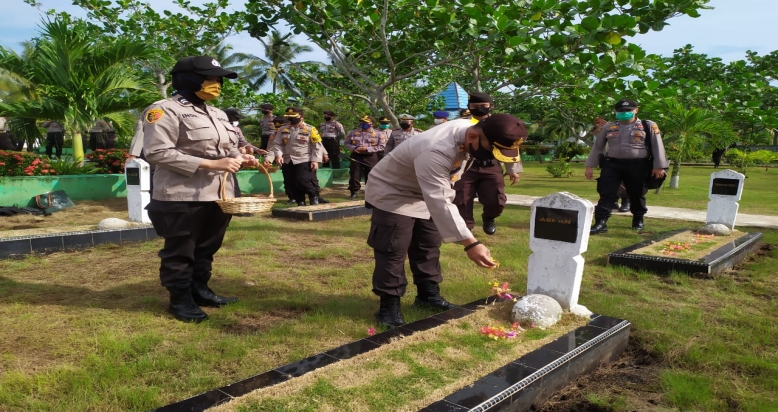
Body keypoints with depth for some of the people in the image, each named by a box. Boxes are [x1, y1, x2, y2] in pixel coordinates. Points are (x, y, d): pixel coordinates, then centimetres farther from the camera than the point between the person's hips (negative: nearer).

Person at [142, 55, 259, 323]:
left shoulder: (216, 113, 17)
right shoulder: (165, 110, -10)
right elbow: (157, 153, -19)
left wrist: (240, 159, 0)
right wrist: (211, 164, -23)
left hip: (218, 195, 8)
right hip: (183, 198, -8)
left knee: (207, 248, 18)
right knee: (180, 251, 6)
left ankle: (200, 289, 33)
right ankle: (180, 299, 20)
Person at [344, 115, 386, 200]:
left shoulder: (378, 134, -1)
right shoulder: (354, 132, 8)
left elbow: (382, 146, -8)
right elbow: (346, 143, 11)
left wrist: (368, 149, -17)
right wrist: (353, 148, -11)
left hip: (371, 157, -2)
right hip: (356, 156, 2)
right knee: (354, 176, 2)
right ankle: (354, 193, 14)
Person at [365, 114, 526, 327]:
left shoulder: (470, 130, -13)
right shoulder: (436, 152, -42)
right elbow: (440, 204, -44)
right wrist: (470, 243, -47)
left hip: (425, 194, 9)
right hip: (392, 194, -8)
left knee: (429, 246, 13)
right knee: (393, 251, -10)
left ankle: (428, 294, 26)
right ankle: (389, 305, 1)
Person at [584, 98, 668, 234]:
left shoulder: (648, 126, 2)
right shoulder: (608, 127, 8)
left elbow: (657, 146, 1)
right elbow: (597, 147, 12)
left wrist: (659, 166, -6)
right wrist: (590, 166, 7)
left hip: (637, 165, -1)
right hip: (612, 164, 1)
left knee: (636, 194, 11)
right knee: (606, 194, -6)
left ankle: (638, 220, 32)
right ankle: (600, 223, -7)